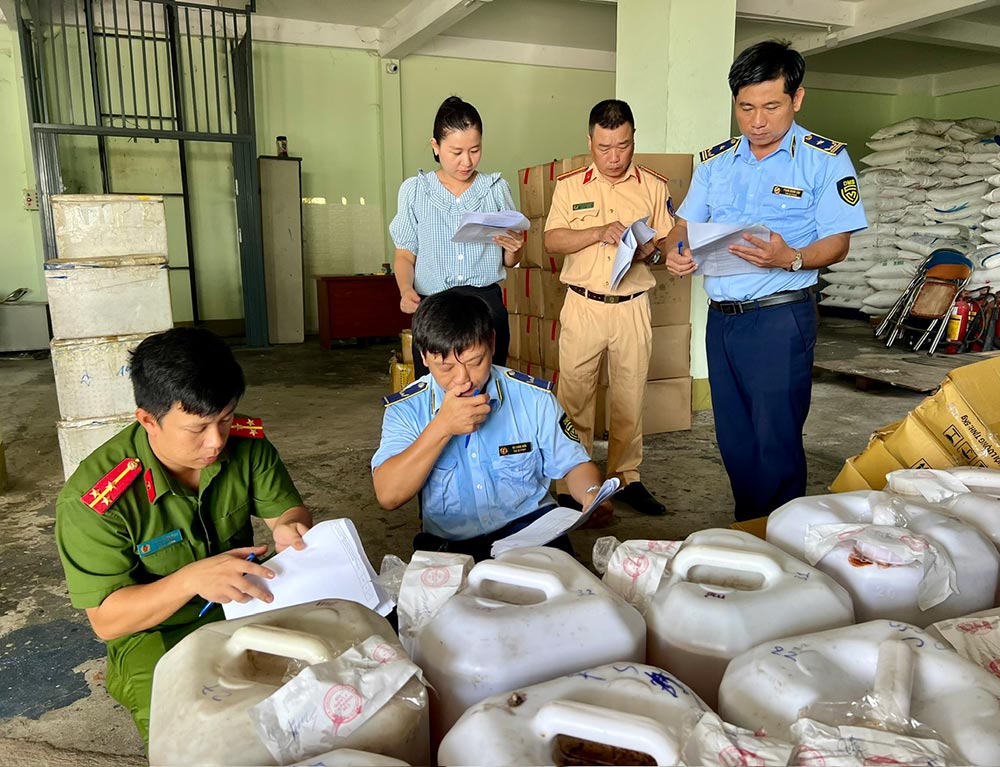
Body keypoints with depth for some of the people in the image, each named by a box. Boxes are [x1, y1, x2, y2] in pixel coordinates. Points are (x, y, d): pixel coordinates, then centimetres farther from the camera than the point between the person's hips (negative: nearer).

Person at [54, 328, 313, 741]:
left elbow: (287, 511, 1)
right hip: (154, 634, -4)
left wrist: (290, 529, -26)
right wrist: (193, 578, -35)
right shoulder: (91, 499, -22)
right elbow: (106, 620, -17)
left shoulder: (247, 442, -12)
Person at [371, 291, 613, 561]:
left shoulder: (533, 396, -3)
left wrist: (592, 495, -17)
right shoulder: (405, 408, -4)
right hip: (448, 542, 1)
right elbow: (388, 496, -15)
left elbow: (572, 464, 6)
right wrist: (442, 427, -22)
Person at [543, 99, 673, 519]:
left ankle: (626, 476, 20)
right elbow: (552, 240, -3)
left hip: (632, 307, 1)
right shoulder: (569, 186, 5)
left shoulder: (654, 186, 6)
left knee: (630, 396, 7)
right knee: (574, 395, 2)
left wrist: (651, 250, -15)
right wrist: (599, 232, -18)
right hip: (583, 306, -1)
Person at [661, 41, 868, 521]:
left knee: (776, 442, -1)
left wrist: (789, 259, -26)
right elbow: (685, 225, 13)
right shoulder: (715, 161, 12)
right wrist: (675, 252, -10)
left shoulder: (825, 159, -3)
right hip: (721, 316, 5)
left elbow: (836, 244, -6)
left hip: (780, 318, -5)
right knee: (733, 439, 14)